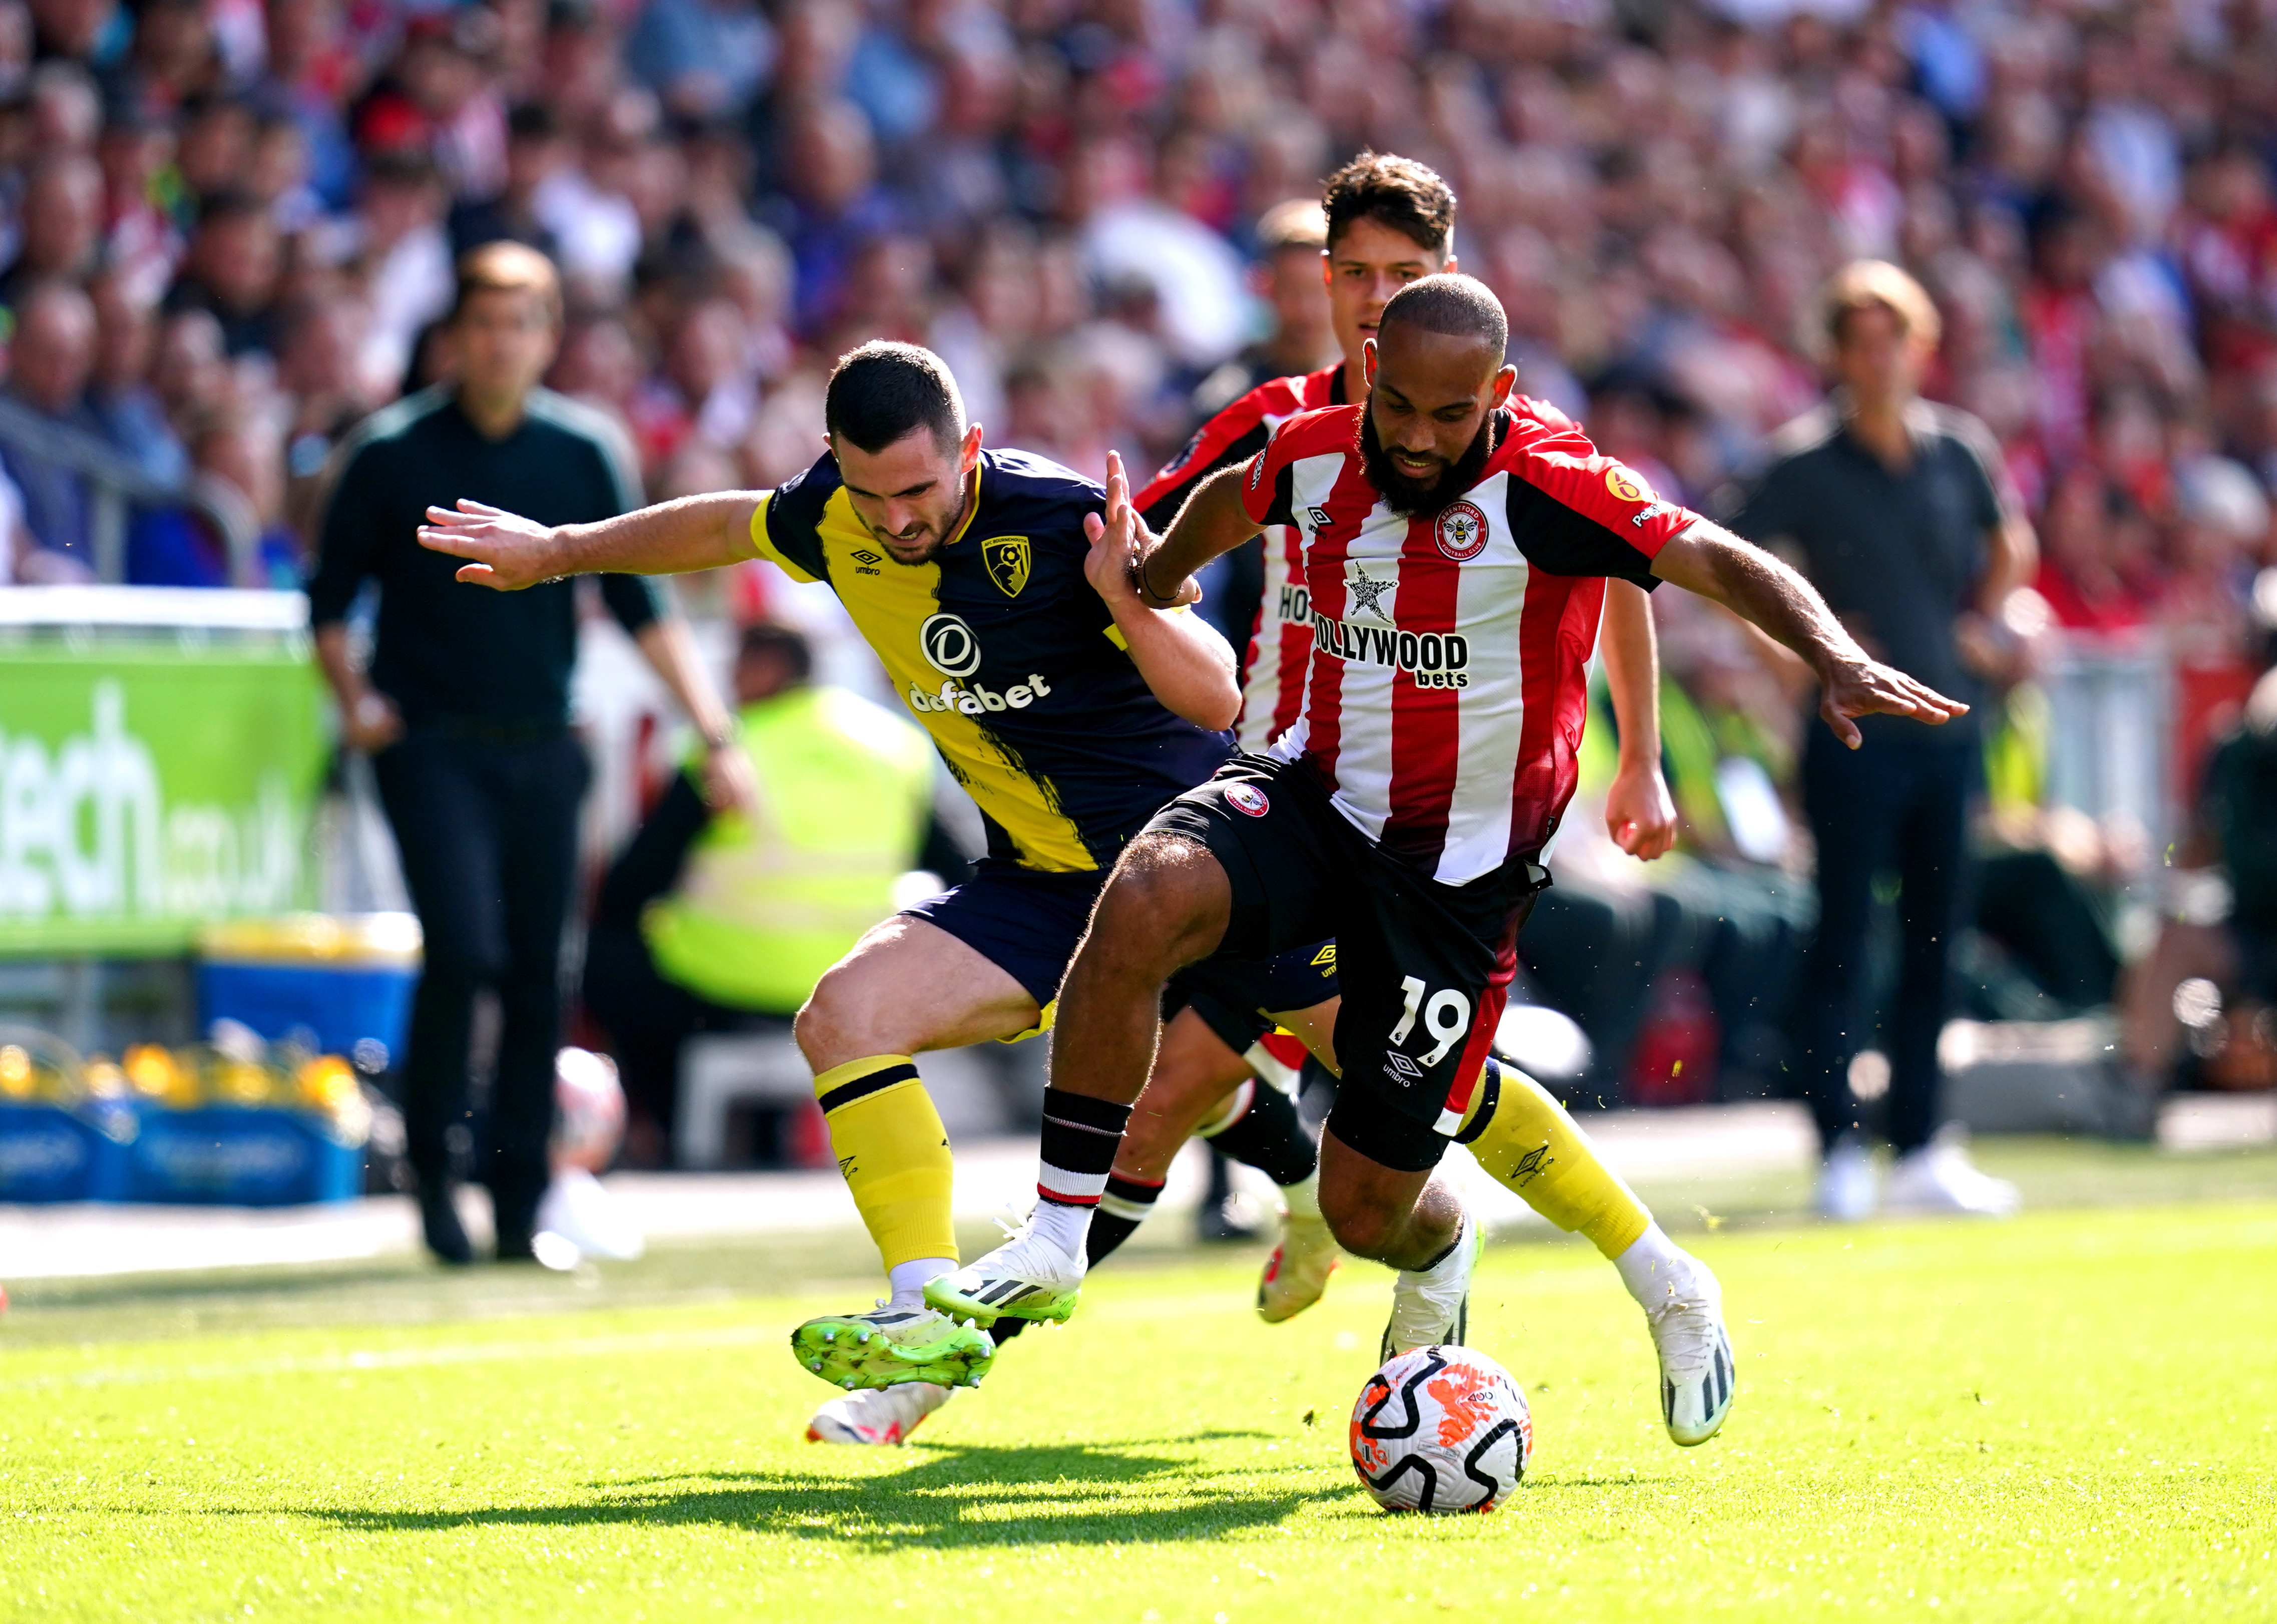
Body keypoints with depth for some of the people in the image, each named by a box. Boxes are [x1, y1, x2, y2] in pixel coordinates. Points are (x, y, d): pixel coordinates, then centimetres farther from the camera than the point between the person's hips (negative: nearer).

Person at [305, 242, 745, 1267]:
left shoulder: (586, 453, 4)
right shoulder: (390, 454, -2)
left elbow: (639, 607, 7)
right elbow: (330, 600, 7)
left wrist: (716, 735, 1)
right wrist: (354, 701, -10)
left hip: (542, 749, 3)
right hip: (431, 746, -3)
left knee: (538, 976, 2)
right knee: (465, 946, -18)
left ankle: (520, 1201, 12)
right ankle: (430, 1163, -1)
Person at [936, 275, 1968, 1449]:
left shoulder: (1546, 487, -21)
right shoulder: (1314, 458, -5)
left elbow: (1724, 566, -30)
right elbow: (1230, 501, 20)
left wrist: (1839, 663, -47)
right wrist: (1150, 583, 37)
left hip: (1458, 867, -4)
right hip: (1318, 795, 4)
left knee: (1367, 1208, -1)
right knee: (1144, 899, -30)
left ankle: (1439, 1255, 39)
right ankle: (1056, 1241, -19)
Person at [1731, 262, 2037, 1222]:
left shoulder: (1961, 449, 6)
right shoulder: (1807, 461, -7)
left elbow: (2011, 540, 24)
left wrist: (1986, 621, 11)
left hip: (1949, 727, 5)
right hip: (1854, 729, -5)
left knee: (1934, 943, 8)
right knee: (1844, 937, -6)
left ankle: (1920, 1149, 15)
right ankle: (1842, 1153, -4)